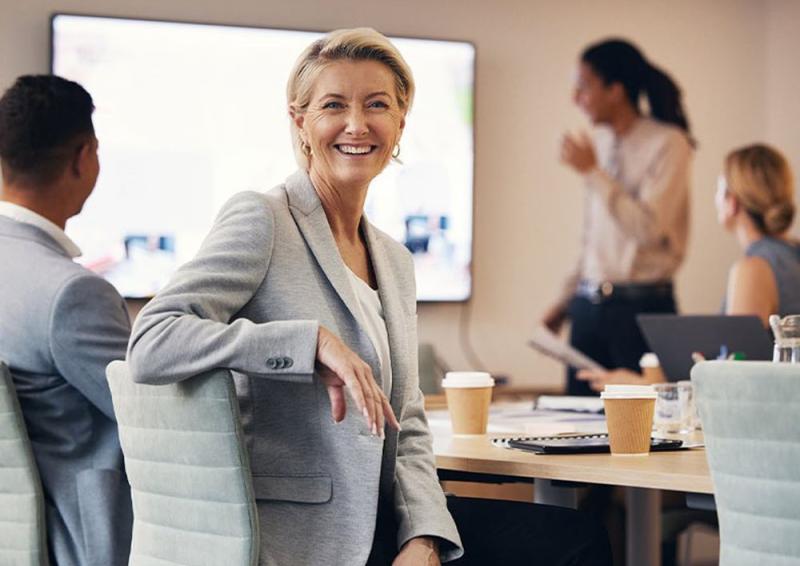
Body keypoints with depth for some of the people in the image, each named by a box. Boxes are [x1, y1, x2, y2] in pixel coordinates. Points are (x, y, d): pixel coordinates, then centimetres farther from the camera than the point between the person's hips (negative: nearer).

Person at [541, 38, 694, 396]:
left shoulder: (668, 144, -9)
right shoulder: (603, 142, 12)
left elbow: (649, 228, -20)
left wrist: (592, 171, -15)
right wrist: (566, 300, 19)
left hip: (641, 306, -7)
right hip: (590, 305, 7)